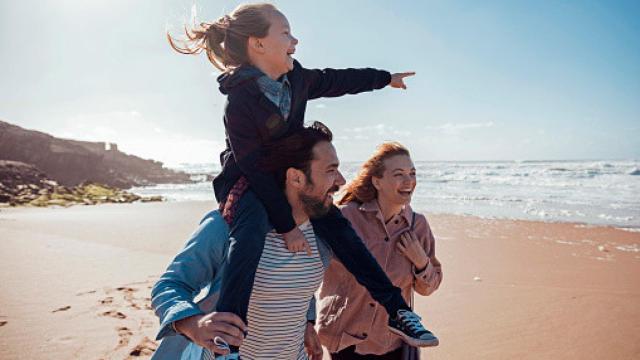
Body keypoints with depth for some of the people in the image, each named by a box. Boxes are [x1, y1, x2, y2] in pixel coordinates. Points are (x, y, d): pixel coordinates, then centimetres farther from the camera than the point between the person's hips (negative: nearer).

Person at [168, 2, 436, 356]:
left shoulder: (295, 77, -3)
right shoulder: (239, 103, -25)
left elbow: (335, 80, 14)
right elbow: (254, 168, -26)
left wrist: (385, 78, 26)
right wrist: (287, 225, -26)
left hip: (287, 178, 6)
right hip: (245, 183, -6)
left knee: (333, 221, -11)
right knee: (252, 229, -37)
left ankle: (395, 308, -7)